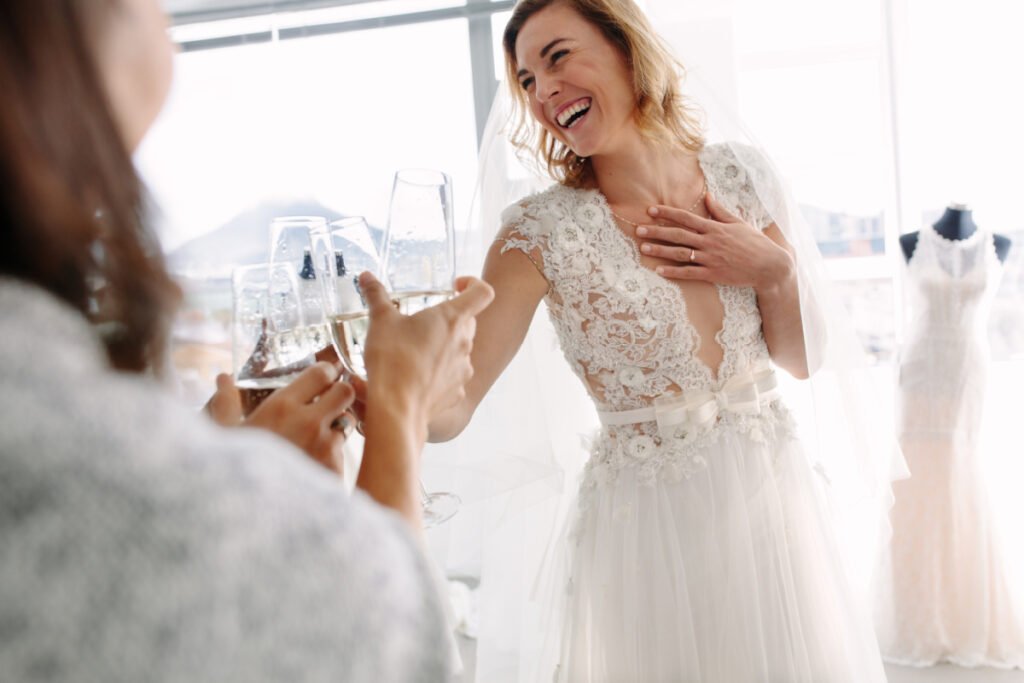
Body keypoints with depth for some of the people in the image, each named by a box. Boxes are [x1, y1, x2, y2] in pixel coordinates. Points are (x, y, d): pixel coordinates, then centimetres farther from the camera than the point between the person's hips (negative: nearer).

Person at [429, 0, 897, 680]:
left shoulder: (741, 176, -2)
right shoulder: (544, 230, -13)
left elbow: (802, 359, 5)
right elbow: (452, 401, -20)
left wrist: (776, 270, -12)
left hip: (772, 497, 4)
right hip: (648, 520, -4)